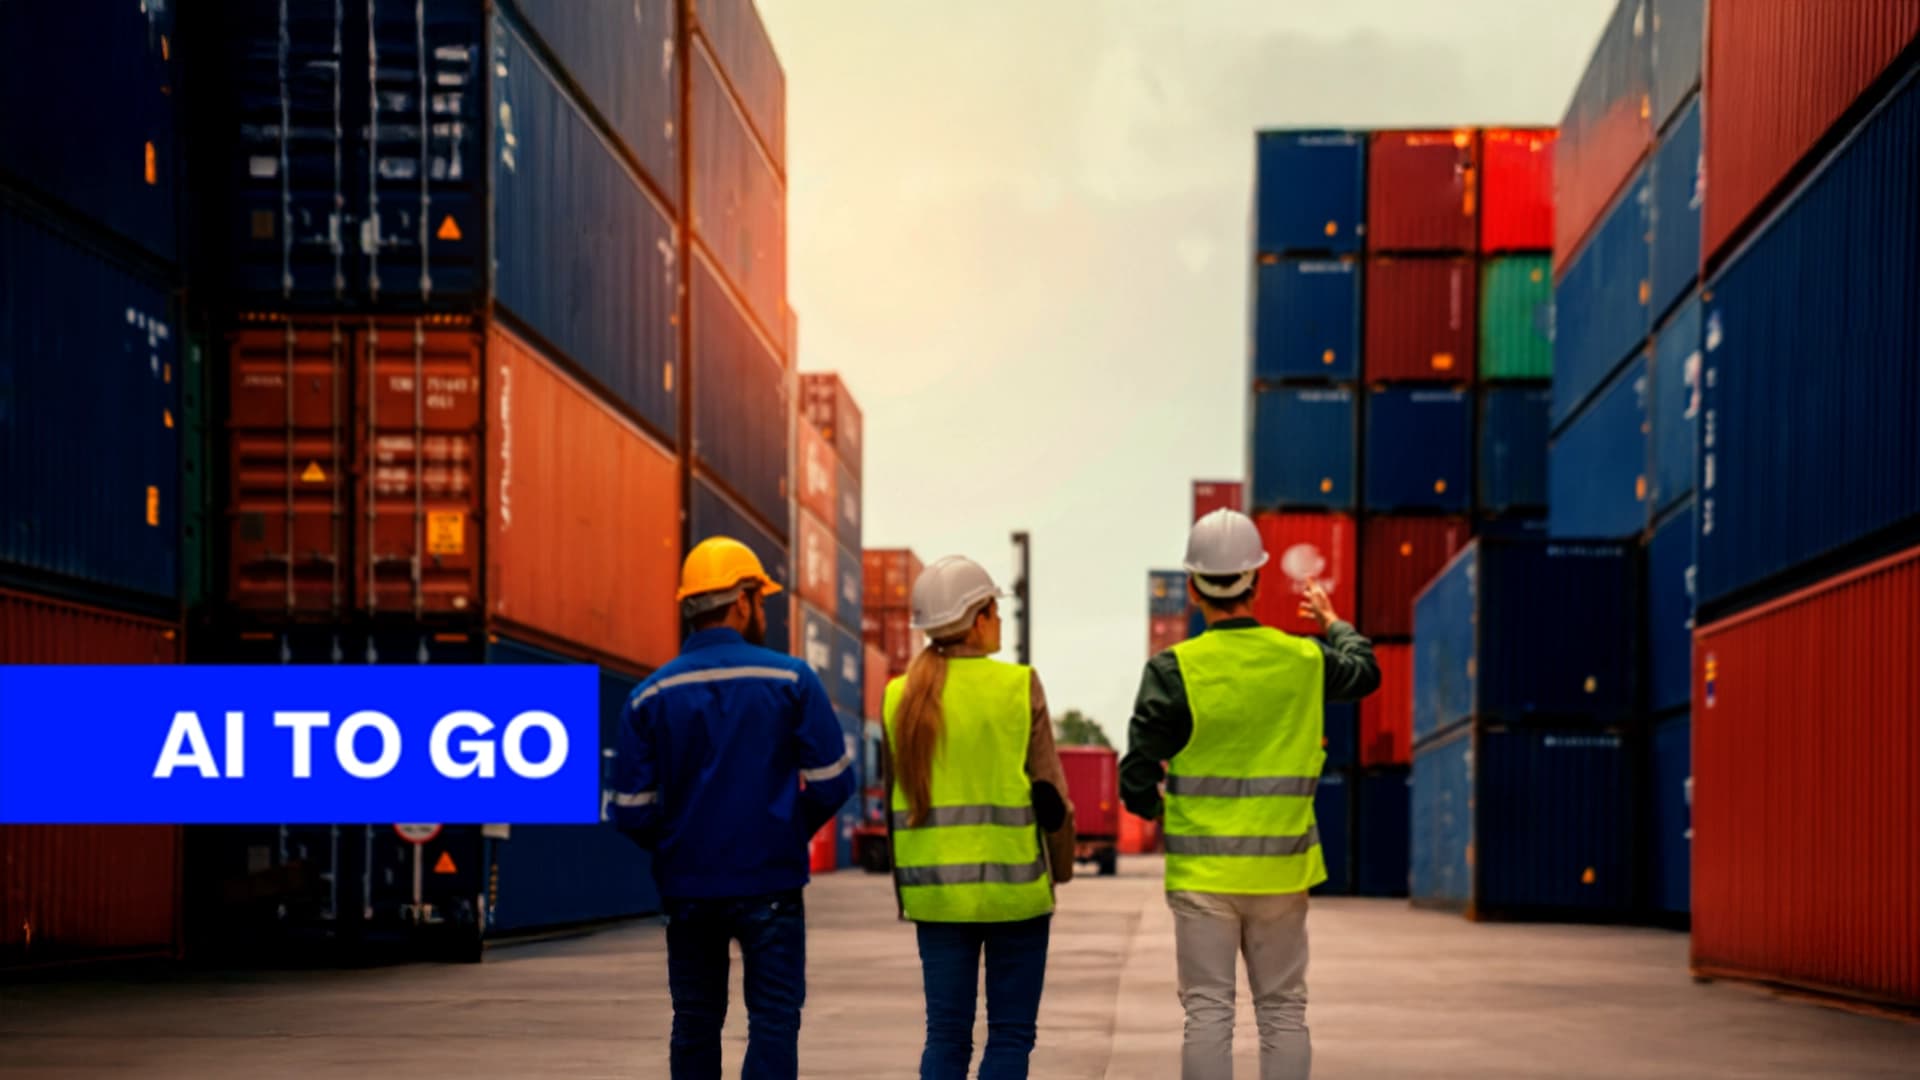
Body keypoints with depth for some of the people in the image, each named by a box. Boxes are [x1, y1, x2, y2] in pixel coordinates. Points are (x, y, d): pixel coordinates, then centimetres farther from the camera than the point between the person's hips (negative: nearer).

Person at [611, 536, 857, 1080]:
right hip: (770, 882, -3)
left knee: (695, 1024, 14)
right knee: (773, 1020, 1)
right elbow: (833, 781, -7)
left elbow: (631, 811, -3)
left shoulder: (650, 695, -1)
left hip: (687, 887, 3)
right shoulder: (791, 679, -7)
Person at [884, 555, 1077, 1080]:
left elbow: (897, 802, 8)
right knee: (1011, 1033, 5)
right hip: (1013, 885, -4)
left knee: (946, 1035, 9)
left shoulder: (900, 697, 3)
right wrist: (1061, 867, 7)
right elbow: (1049, 790, -7)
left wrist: (905, 889, 17)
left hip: (935, 888, 4)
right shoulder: (1018, 686, -9)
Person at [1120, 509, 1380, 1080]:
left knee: (1208, 1012, 2)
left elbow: (1137, 782, -10)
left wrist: (1154, 808, 13)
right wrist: (1334, 622, 43)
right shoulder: (1302, 660, -2)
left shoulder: (1174, 670, -12)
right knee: (1283, 1011, 10)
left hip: (1201, 870, -2)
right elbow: (1364, 671, 23)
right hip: (1282, 869, 2)